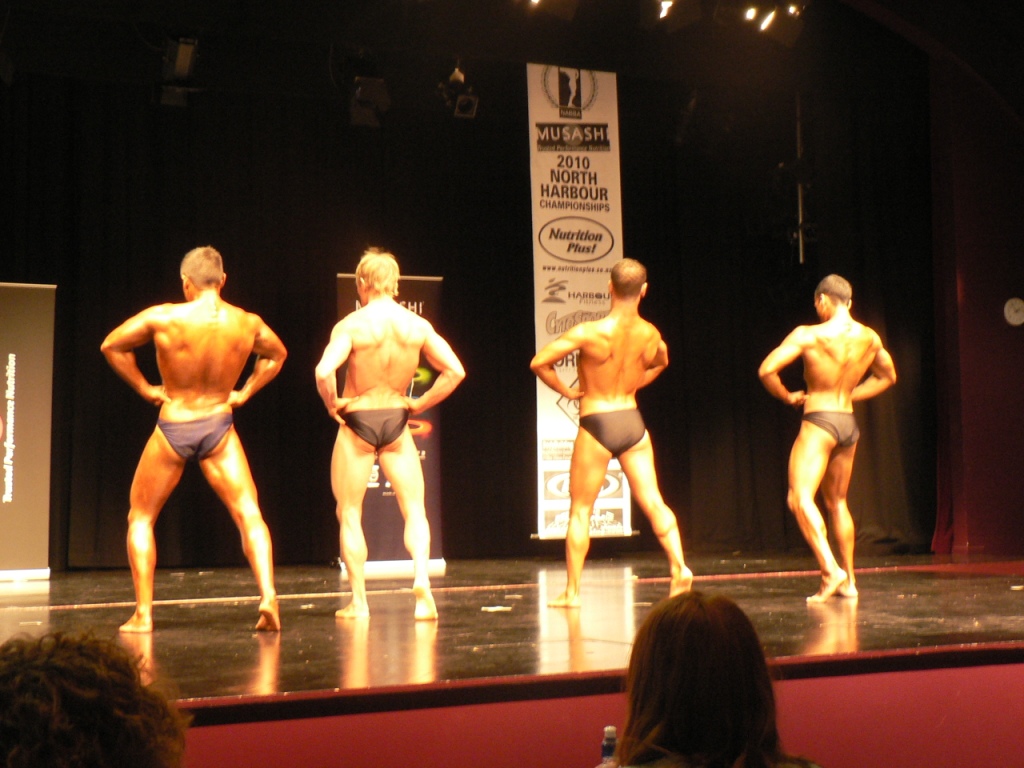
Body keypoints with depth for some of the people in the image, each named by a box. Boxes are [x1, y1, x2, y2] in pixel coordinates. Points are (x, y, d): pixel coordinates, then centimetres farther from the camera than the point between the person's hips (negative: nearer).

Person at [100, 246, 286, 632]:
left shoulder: (163, 317, -12)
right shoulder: (249, 323, -4)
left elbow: (111, 345, 0)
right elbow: (277, 354, 16)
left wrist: (144, 387, 8)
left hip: (173, 429, -1)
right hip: (219, 427, 1)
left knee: (141, 518, 15)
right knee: (250, 515, 5)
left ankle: (143, 613, 11)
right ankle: (268, 596, -14)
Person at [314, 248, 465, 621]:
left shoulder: (352, 324, -13)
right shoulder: (418, 325, -3)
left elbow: (324, 372, -27)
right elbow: (455, 371, -5)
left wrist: (332, 403, -9)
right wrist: (420, 403, 3)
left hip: (357, 422, -2)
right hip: (396, 422, 2)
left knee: (349, 513, 10)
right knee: (414, 509, 10)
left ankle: (358, 600, 10)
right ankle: (421, 577, -14)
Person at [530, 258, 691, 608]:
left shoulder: (590, 332, -16)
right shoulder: (651, 335, -1)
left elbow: (539, 362, -16)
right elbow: (660, 362, 23)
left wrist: (567, 391, -2)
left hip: (597, 424, -4)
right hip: (633, 421, 4)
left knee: (580, 510, 5)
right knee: (653, 501, 7)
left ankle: (572, 590, 9)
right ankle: (679, 567, -6)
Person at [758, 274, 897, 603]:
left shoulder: (809, 335, -12)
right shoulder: (870, 338, 5)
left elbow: (766, 370, -17)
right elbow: (888, 377, 22)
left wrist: (787, 396, 0)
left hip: (819, 422, -7)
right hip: (849, 424, 7)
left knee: (800, 497, -12)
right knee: (837, 502, 18)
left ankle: (830, 569, -27)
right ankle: (848, 580, 21)